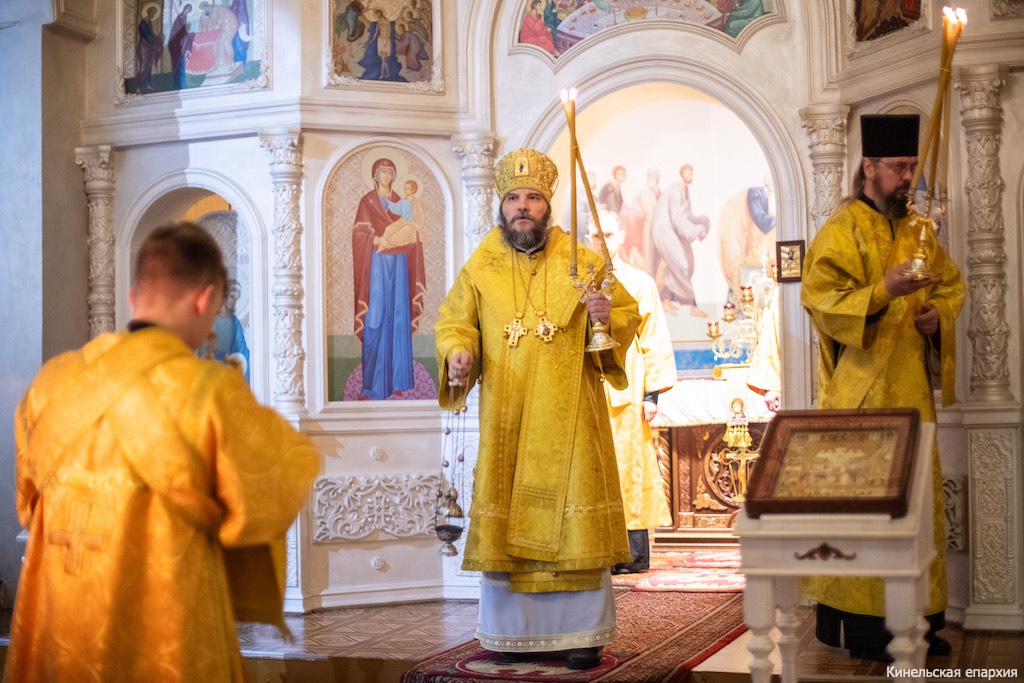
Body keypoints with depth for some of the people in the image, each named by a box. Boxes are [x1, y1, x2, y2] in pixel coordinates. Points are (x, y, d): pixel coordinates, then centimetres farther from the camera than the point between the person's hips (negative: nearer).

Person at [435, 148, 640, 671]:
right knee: (510, 515, 3)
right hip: (506, 418, 1)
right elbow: (453, 321, 11)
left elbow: (629, 312, 8)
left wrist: (608, 318, -15)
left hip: (569, 414, -1)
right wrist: (457, 354, -10)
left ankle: (584, 631, 8)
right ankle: (516, 629, 14)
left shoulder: (582, 262, 2)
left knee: (575, 512, -1)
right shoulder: (480, 268, 5)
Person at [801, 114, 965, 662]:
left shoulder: (917, 231, 14)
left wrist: (938, 313, 1)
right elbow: (819, 297, -15)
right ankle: (862, 623, 0)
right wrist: (883, 292, -28)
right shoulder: (842, 230, -7)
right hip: (861, 391, -7)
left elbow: (950, 283, 23)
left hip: (910, 389, 7)